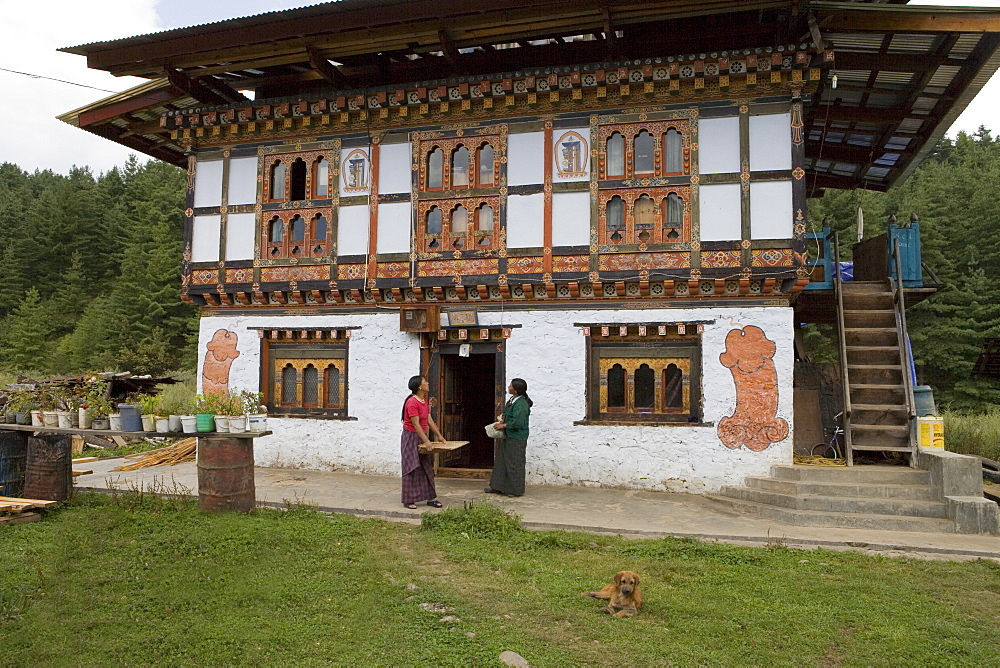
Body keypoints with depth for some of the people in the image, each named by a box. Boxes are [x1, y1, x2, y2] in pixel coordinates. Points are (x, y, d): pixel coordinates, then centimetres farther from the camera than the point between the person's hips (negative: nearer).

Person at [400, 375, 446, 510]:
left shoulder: (424, 401, 8)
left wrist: (439, 435, 11)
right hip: (411, 437, -9)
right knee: (412, 469, -3)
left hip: (422, 437, 9)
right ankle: (409, 500, 6)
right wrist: (426, 441, -25)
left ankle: (431, 498, 16)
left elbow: (429, 420, 12)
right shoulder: (412, 402, -20)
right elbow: (416, 424, -23)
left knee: (427, 467, 10)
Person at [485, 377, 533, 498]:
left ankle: (517, 490, 12)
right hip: (507, 437, 10)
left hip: (516, 439, -10)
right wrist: (503, 419, 4)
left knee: (515, 464, 0)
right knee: (501, 461, 15)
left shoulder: (521, 405, -22)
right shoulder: (512, 401, 9)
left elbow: (518, 422, -27)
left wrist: (503, 425, -17)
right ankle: (498, 487, 26)